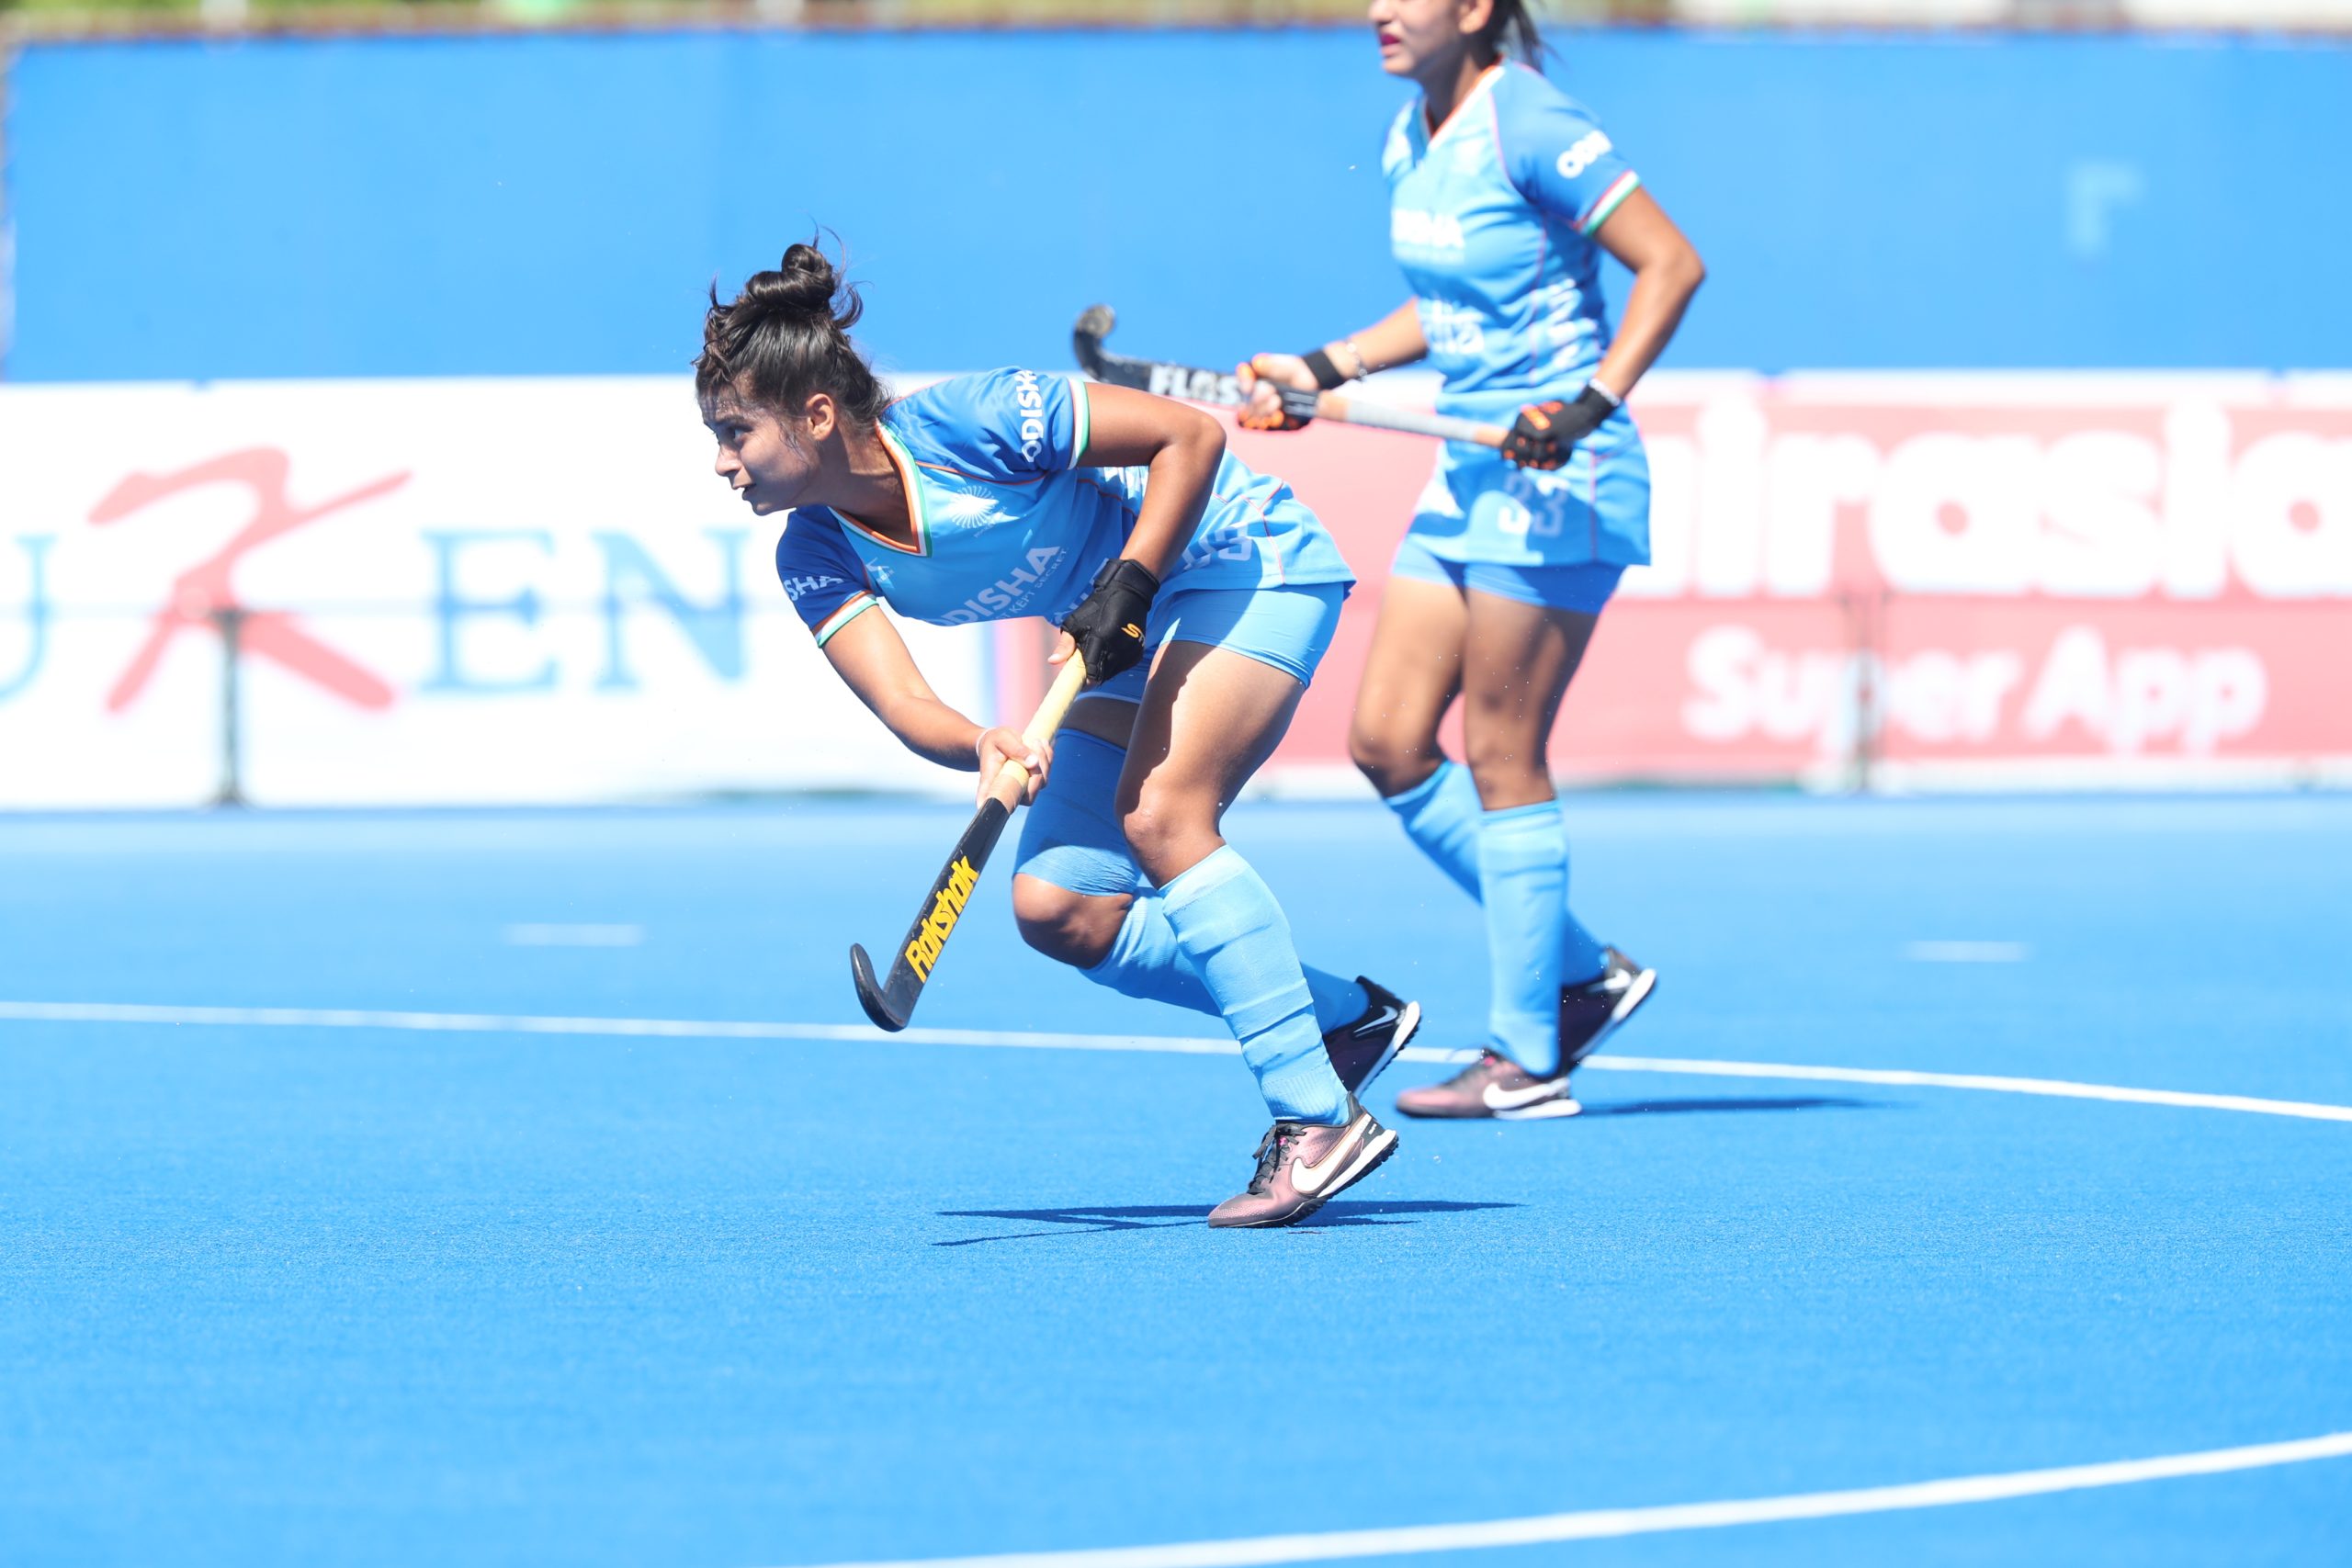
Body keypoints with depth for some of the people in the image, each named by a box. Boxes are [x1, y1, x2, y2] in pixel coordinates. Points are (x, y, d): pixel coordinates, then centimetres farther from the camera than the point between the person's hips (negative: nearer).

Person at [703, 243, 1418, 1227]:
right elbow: (902, 705, -23)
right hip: (1124, 633, 8)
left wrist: (1129, 584, -31)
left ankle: (1316, 1119, -25)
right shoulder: (817, 558, -11)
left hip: (1247, 558, -8)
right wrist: (982, 746, -44)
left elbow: (1192, 434, -23)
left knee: (1159, 815, -28)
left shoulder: (971, 422, -29)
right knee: (1058, 910, -3)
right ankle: (1347, 1016, 11)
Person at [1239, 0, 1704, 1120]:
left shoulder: (1528, 127, -16)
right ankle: (1583, 974, 17)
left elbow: (1670, 264, -17)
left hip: (1558, 482, -9)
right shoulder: (1409, 140, 10)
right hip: (1467, 476, 9)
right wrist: (1320, 372, 16)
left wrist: (1590, 405, -24)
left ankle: (1528, 1061, 4)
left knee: (1499, 758, -5)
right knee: (1386, 743, 5)